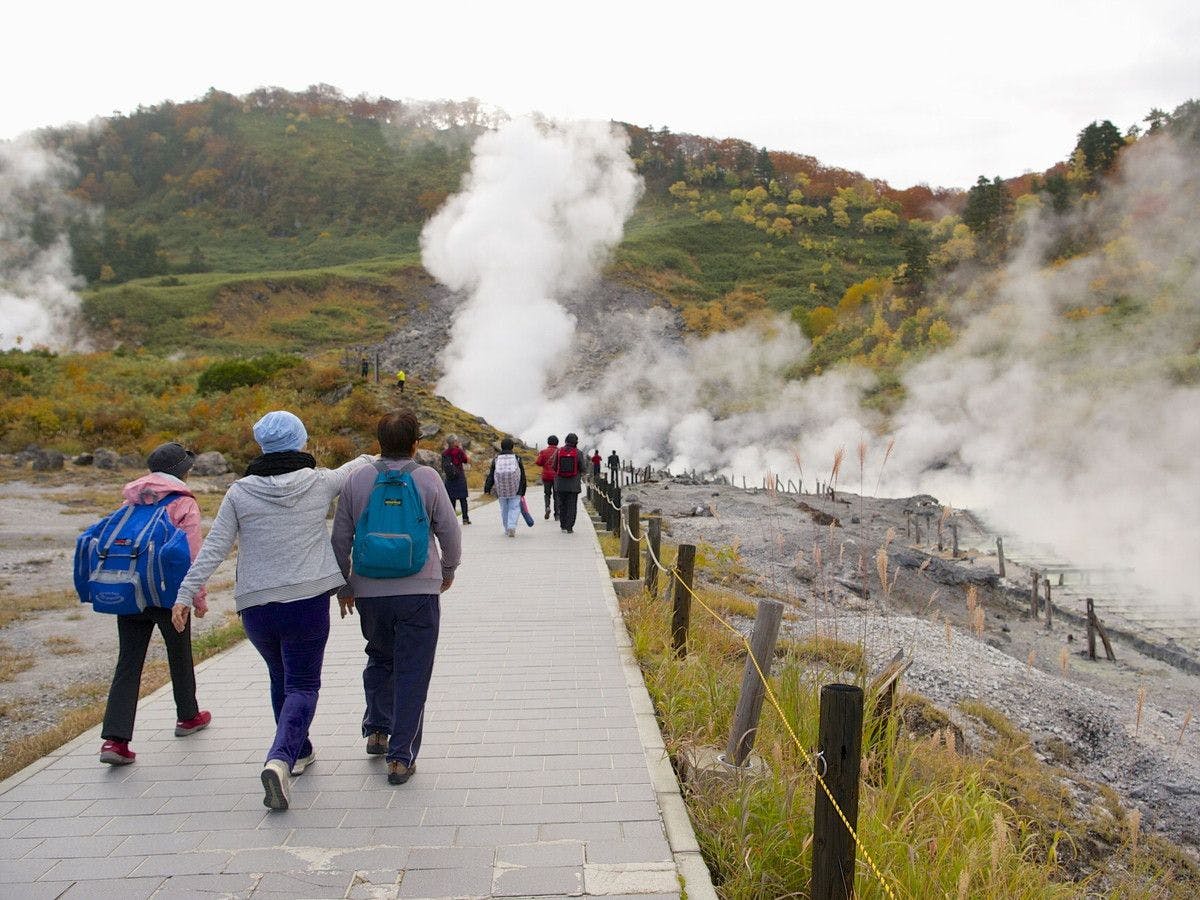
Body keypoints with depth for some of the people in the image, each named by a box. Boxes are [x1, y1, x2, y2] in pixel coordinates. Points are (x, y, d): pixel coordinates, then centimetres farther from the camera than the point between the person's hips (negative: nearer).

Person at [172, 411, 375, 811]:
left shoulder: (240, 492, -1)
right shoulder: (320, 482, -2)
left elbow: (214, 548, -3)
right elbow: (352, 469, 18)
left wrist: (186, 593, 2)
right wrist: (367, 459, 40)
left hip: (255, 605, 2)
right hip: (308, 601, -2)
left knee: (281, 679, 22)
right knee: (302, 685, 4)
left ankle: (299, 752, 35)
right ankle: (280, 759, -17)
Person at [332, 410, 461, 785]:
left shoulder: (356, 480, 2)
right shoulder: (427, 478, -6)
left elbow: (341, 540, 6)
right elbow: (449, 531, -1)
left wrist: (344, 586, 18)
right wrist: (448, 570, 17)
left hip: (369, 592, 3)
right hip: (418, 590, -3)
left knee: (379, 659, 26)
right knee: (412, 673, 4)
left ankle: (376, 730, 30)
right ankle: (401, 757, 6)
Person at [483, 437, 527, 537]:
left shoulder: (496, 460, 3)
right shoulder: (517, 459, 0)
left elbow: (490, 476, 2)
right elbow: (522, 476, 4)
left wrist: (487, 489, 4)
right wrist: (522, 491, 11)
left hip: (501, 490, 2)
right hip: (515, 490, -2)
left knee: (504, 509, 12)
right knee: (514, 508, 0)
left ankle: (507, 529, 19)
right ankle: (512, 526, -19)